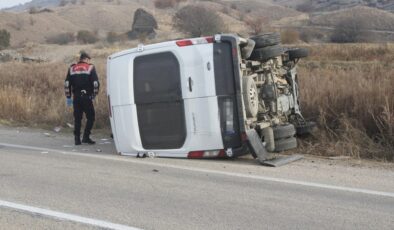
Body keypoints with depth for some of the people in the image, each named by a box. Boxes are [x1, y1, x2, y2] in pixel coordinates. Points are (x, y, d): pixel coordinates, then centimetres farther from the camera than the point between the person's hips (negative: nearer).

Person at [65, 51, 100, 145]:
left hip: (76, 98, 4)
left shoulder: (72, 69, 12)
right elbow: (96, 83, -7)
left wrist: (68, 97, 12)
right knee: (90, 117, 5)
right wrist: (94, 94, 7)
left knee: (77, 119, 10)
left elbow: (67, 84, 8)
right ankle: (86, 137, -3)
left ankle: (77, 139, 9)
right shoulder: (90, 68, 0)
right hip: (86, 97, -4)